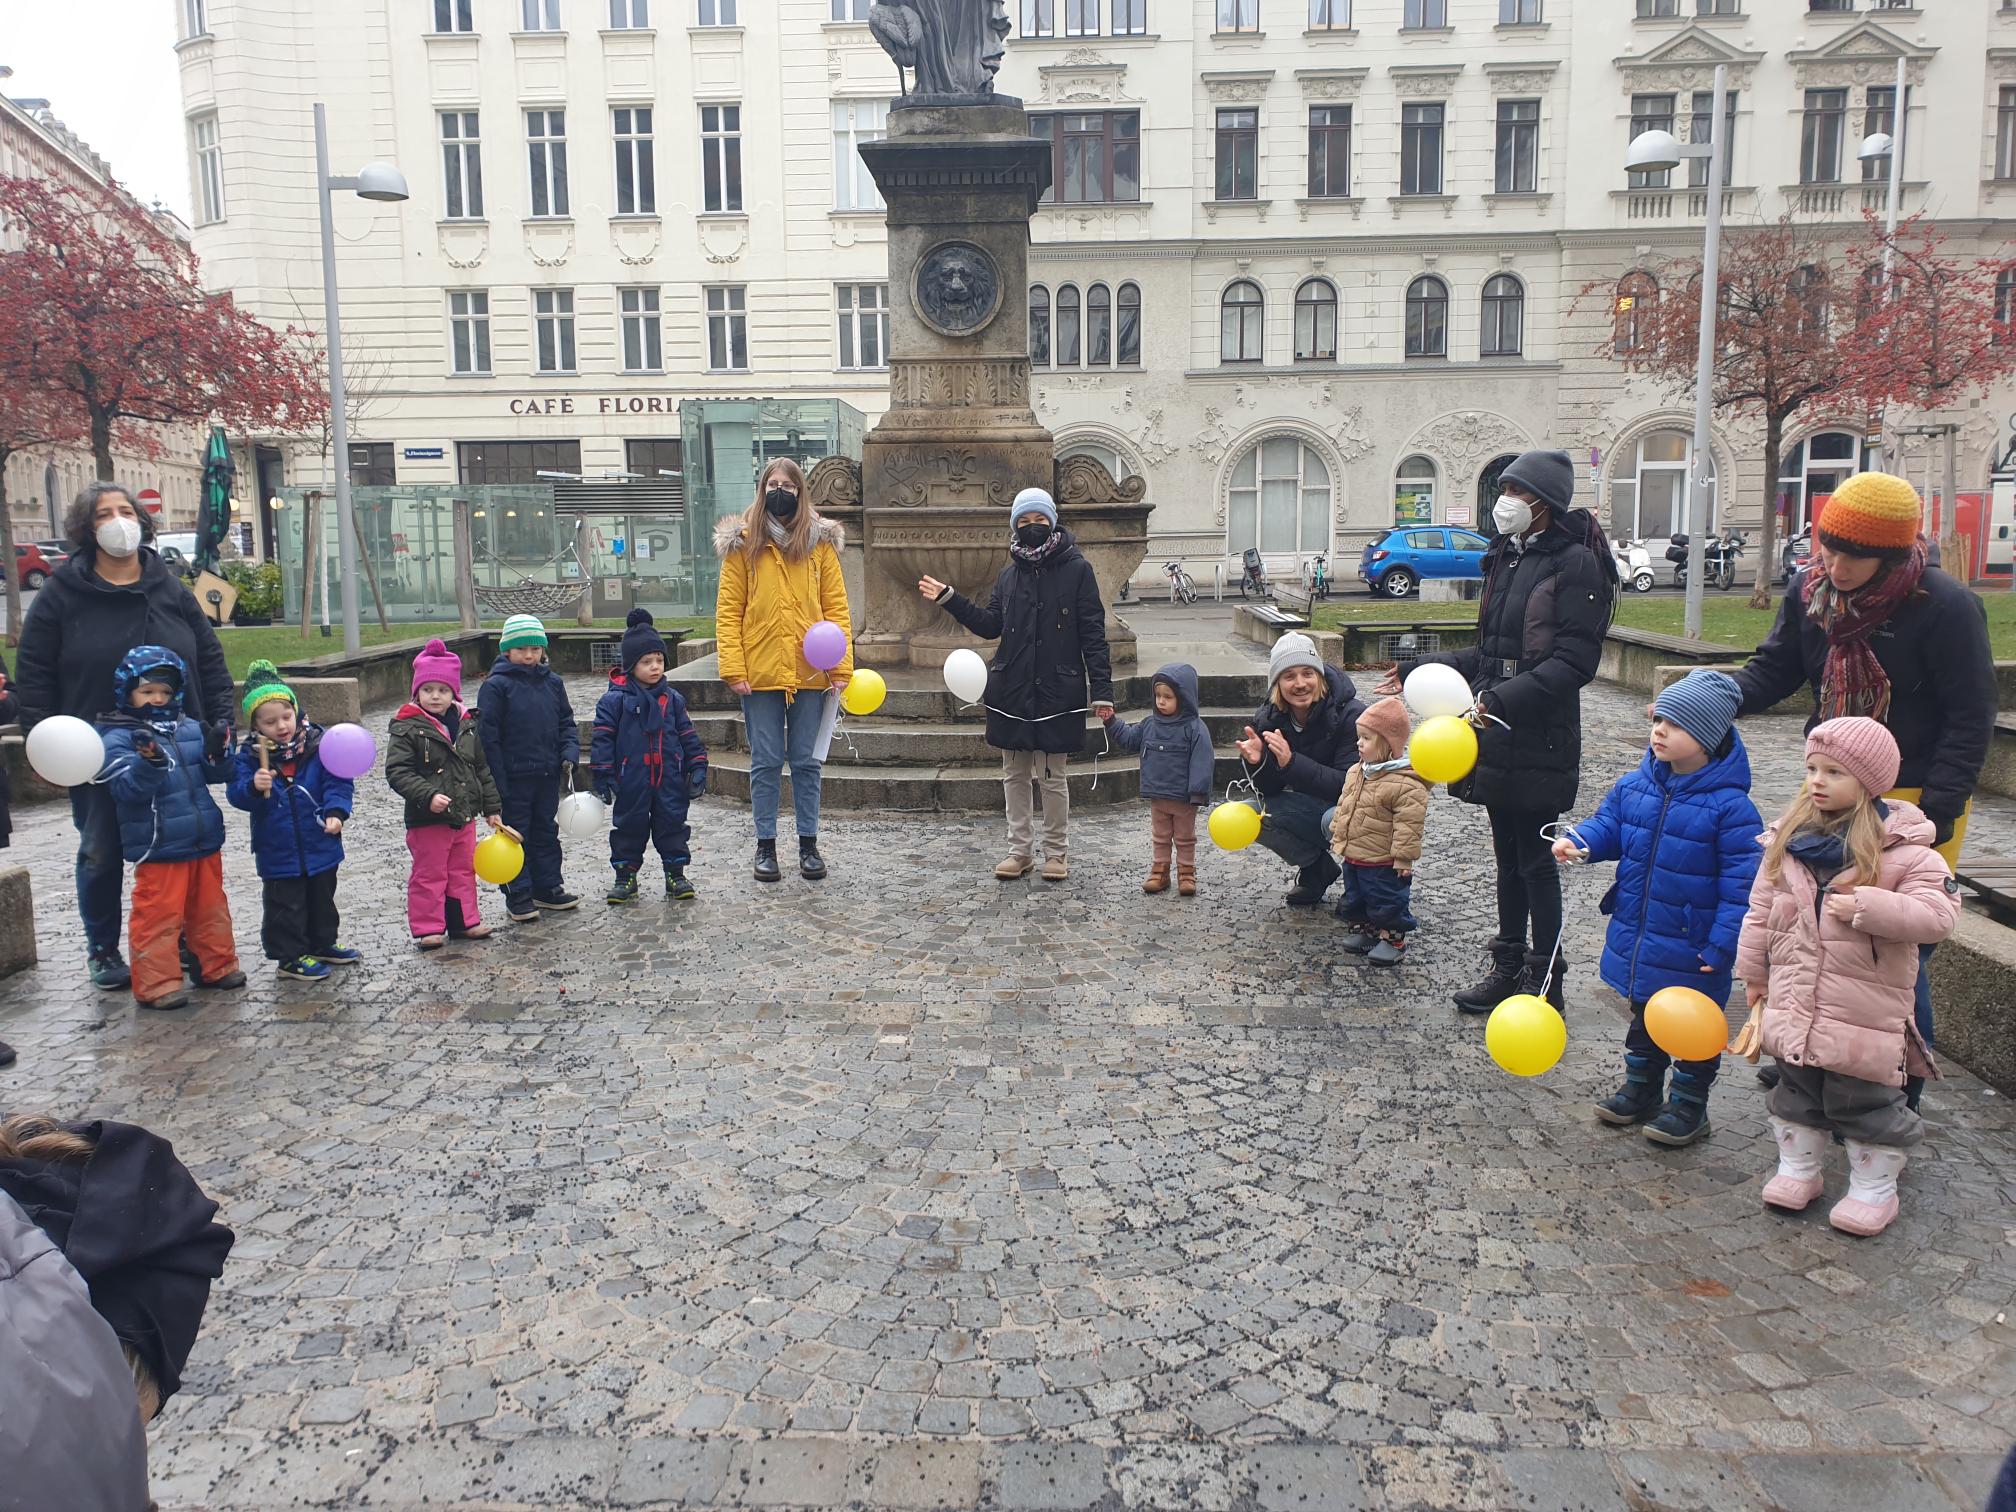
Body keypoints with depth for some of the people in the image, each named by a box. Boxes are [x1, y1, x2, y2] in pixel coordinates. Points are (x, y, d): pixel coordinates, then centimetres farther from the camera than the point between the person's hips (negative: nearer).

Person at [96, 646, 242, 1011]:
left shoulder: (190, 729, 8)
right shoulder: (118, 738, -9)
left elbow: (215, 775, 11)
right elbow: (126, 788, -19)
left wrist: (217, 754, -10)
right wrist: (149, 763, -36)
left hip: (204, 842, 6)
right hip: (157, 848, -6)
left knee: (210, 908, 17)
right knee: (159, 916, -2)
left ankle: (217, 965, 30)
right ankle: (157, 984, 7)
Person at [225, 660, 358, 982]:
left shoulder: (318, 745, -6)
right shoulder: (250, 756, -8)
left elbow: (336, 782, -6)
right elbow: (236, 794, -12)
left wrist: (336, 811, -21)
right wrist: (254, 786, -33)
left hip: (320, 844, 3)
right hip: (278, 850, -2)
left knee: (322, 898, 19)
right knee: (285, 904, 6)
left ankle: (323, 944, 37)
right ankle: (291, 955, 19)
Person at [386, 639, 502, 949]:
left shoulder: (466, 726, 6)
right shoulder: (408, 729, -12)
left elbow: (482, 769, 12)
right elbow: (397, 771, -19)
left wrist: (492, 808, 12)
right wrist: (428, 796, -30)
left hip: (464, 816, 6)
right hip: (427, 819, -6)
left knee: (464, 871, 16)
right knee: (429, 875, 3)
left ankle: (464, 921, 28)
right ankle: (428, 928, 13)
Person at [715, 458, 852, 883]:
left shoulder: (820, 541, 5)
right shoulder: (743, 542, 2)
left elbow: (836, 607, 3)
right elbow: (728, 611, -1)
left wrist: (842, 667, -6)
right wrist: (733, 669, -10)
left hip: (810, 671, 1)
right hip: (760, 673, -1)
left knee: (806, 762, 9)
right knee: (766, 762, 6)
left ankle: (808, 844, 20)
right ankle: (765, 845, 18)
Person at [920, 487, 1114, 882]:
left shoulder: (1076, 569, -4)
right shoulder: (1010, 574, 9)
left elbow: (1093, 634, -6)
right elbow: (990, 625, 13)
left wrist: (1102, 690, -10)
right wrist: (948, 599, 4)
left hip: (1057, 691, -4)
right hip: (1011, 690, 5)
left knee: (1052, 777, 3)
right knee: (1014, 774, 10)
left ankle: (1056, 852, 18)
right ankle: (1020, 850, 21)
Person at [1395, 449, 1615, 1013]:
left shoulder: (1575, 563, -11)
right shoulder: (1506, 559, 14)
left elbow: (1573, 661, -18)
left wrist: (1502, 699, -27)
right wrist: (1422, 671, 14)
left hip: (1539, 739, -8)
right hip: (1496, 736, 8)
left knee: (1535, 858, -1)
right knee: (1507, 854, 14)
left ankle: (1547, 984, 10)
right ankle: (1508, 968, 25)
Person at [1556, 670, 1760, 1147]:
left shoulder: (1729, 805, -21)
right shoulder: (1635, 786, -3)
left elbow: (1741, 883, -19)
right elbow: (1609, 823, 7)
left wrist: (1722, 944, -20)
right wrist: (1579, 840, -16)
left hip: (1691, 949, -6)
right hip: (1636, 937, 6)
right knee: (1643, 1017, 23)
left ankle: (1689, 1106, 30)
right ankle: (1641, 1089, 40)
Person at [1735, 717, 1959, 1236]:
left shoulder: (1900, 847, -12)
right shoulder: (1787, 838, 1)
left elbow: (1939, 914, -18)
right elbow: (1761, 912, 9)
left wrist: (1866, 907, -28)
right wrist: (1754, 975, 12)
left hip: (1865, 1013, -5)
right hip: (1794, 1005, 5)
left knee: (1865, 1100, 9)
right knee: (1796, 1091, 19)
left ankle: (1874, 1188, 27)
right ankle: (1797, 1169, 36)